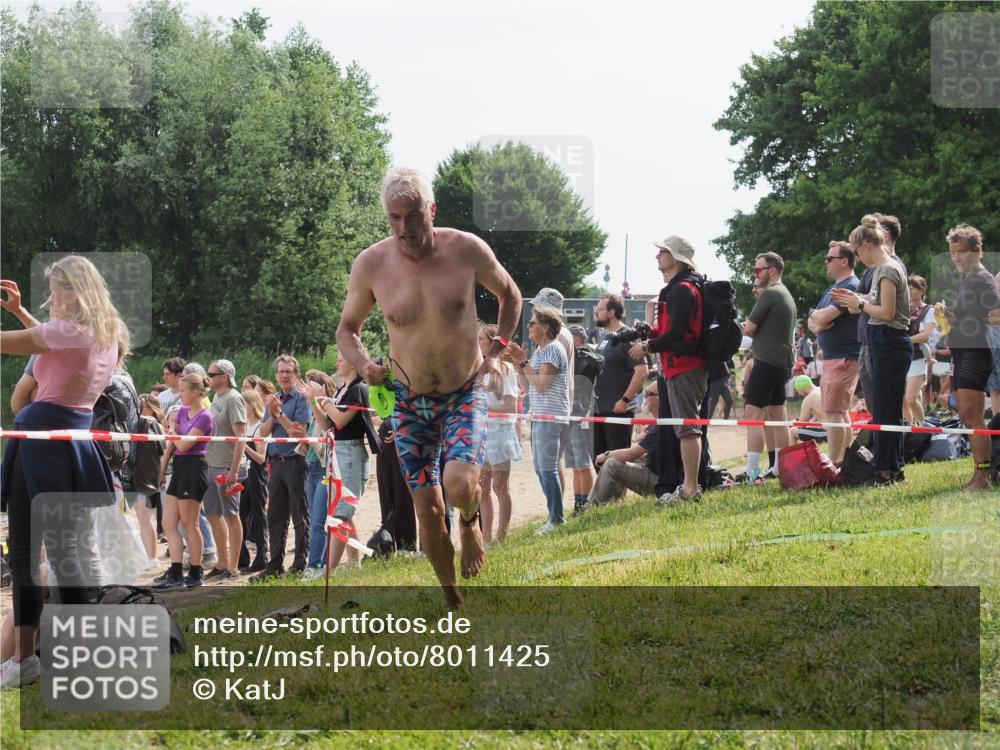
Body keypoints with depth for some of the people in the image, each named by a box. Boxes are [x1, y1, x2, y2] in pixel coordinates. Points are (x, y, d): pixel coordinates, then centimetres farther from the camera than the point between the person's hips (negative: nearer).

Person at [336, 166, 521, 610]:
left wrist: (496, 352, -3)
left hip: (465, 396, -2)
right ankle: (453, 602, 24)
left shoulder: (466, 250, -13)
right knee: (428, 513, 1)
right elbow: (347, 328, 6)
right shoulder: (371, 265, -11)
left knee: (460, 483, -27)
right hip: (410, 403, 2)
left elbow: (509, 294, 8)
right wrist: (362, 365, -14)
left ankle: (471, 522, 11)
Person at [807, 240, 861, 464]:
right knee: (841, 411, 12)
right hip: (831, 357, 10)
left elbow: (823, 317, -21)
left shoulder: (850, 287, -13)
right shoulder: (831, 289, 20)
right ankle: (843, 461, 17)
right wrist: (818, 324, -6)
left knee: (833, 412, -13)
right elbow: (813, 321, 17)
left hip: (843, 358, -10)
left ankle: (834, 464, -14)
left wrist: (817, 316, 2)